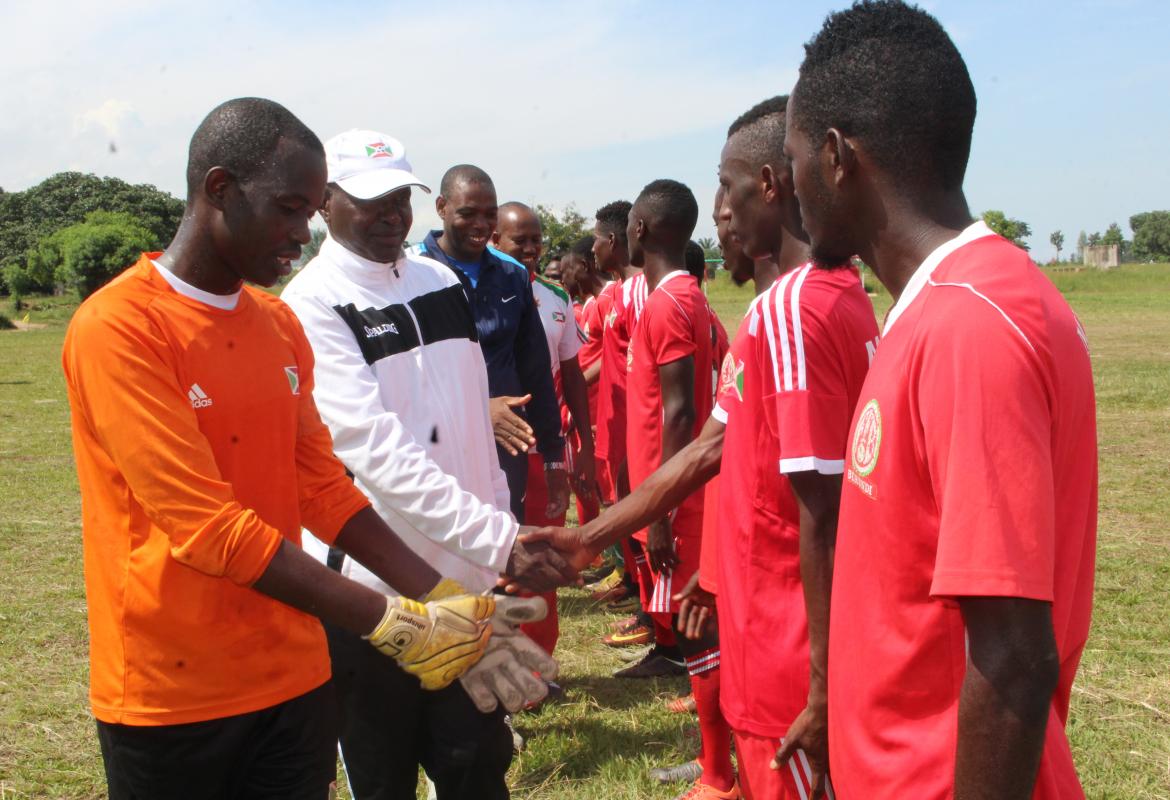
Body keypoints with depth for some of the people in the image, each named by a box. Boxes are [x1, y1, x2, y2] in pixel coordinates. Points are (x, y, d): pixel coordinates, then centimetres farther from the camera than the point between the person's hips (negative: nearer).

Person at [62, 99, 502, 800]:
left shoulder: (280, 325, 7)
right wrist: (391, 623, -22)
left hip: (295, 680, 6)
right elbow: (208, 526, -22)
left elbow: (324, 488, 6)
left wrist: (444, 602, -4)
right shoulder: (117, 328, -16)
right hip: (170, 699, -5)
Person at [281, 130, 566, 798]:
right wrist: (499, 541, -27)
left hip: (468, 574, 5)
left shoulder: (443, 283, 9)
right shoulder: (312, 307, -12)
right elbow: (377, 452, -22)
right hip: (373, 585, -5)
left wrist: (504, 529, 13)